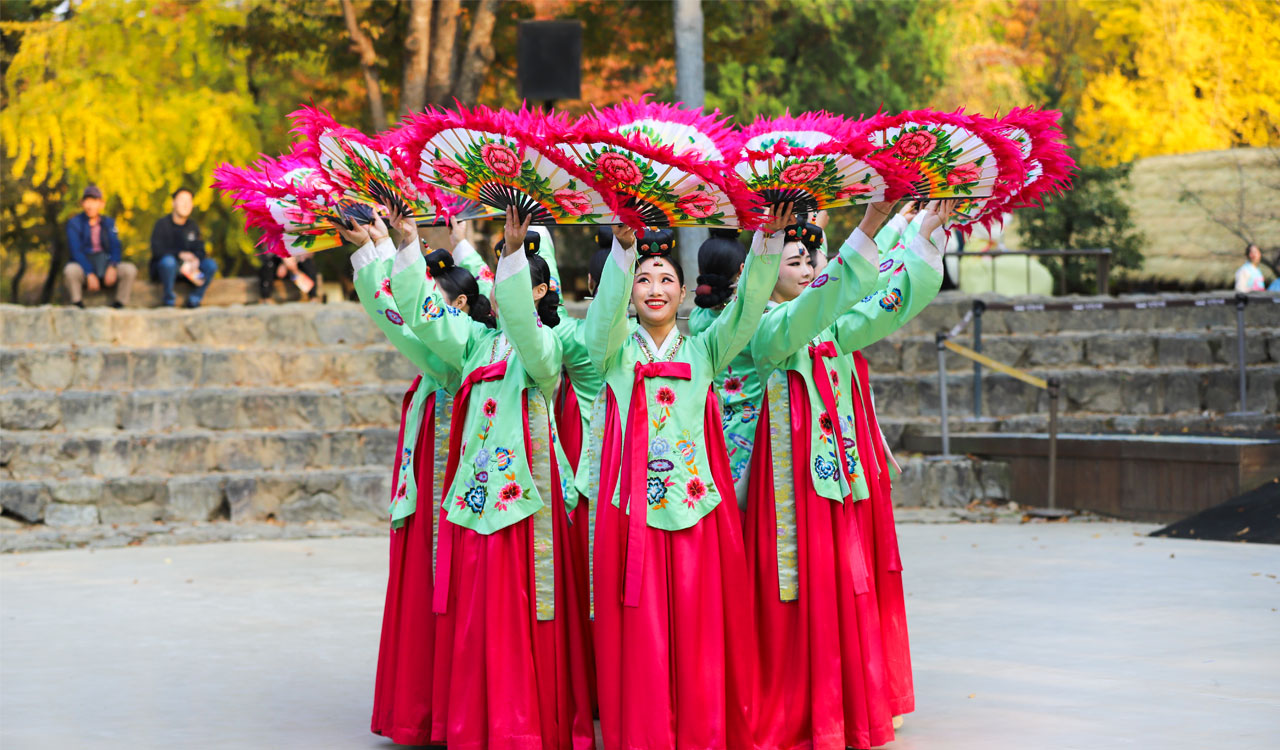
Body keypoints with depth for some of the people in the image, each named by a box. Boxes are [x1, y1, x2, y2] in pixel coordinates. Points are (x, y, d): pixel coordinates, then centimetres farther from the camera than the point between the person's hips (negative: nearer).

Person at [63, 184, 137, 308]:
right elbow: (76, 251, -11)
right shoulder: (74, 223, -1)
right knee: (70, 270, -38)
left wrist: (112, 267, -20)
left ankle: (119, 304, -14)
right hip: (83, 265, -3)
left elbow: (115, 247, 2)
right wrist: (89, 274, -24)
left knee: (130, 269, -25)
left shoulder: (109, 223, 9)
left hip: (105, 263, 3)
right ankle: (78, 306, -18)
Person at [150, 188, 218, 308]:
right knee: (168, 261, -39)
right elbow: (157, 250, -15)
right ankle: (169, 301, -26)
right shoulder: (162, 224, -6)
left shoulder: (193, 226, 9)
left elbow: (200, 249, 4)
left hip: (185, 267, 4)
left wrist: (195, 261, -19)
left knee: (211, 265, -18)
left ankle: (194, 300, -14)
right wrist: (180, 254, -24)